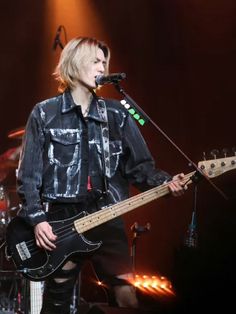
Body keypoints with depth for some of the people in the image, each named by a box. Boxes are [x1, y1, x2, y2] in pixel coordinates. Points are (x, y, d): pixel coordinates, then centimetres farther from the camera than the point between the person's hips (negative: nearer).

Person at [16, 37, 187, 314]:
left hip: (106, 218, 2)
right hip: (60, 221, -2)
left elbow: (139, 164, 6)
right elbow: (28, 174, -1)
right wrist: (36, 218, -12)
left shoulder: (116, 114, 9)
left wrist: (165, 182, -13)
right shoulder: (44, 114, 2)